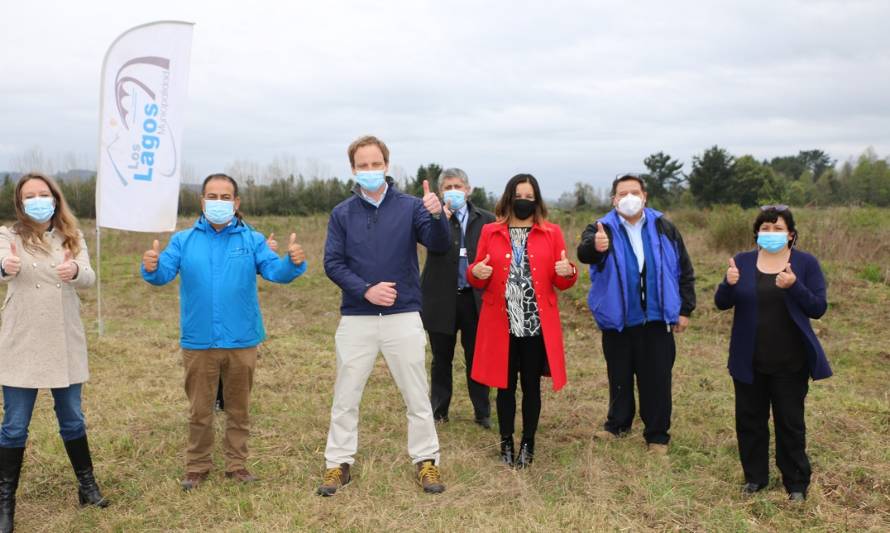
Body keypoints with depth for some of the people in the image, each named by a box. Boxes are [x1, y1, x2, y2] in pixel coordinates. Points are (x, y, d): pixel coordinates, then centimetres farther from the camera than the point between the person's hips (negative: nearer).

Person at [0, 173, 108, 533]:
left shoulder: (72, 238, 4)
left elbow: (89, 278, -13)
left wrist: (74, 270, -37)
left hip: (65, 345, 2)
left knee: (72, 420, 14)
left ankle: (87, 485, 29)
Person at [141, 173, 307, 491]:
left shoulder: (252, 240, 2)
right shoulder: (183, 241, 3)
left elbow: (275, 271, -11)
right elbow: (164, 274, -9)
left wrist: (292, 262, -33)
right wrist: (151, 268, -32)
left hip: (241, 342, 0)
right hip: (198, 343, 0)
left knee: (239, 408, 13)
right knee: (199, 410, 12)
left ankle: (237, 464, 28)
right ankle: (197, 467, 28)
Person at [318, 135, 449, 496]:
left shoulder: (410, 207, -1)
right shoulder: (342, 213, 3)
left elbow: (440, 246, -13)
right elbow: (332, 263, -1)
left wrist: (436, 215, -33)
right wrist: (366, 290, -16)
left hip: (403, 317, -1)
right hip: (356, 318, 1)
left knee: (417, 396, 7)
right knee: (345, 397, 9)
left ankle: (426, 461, 21)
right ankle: (339, 464, 22)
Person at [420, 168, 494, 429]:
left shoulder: (486, 220, 3)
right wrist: (443, 217, -24)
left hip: (475, 299, 0)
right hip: (441, 299, 0)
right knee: (441, 358, 12)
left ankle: (482, 413, 21)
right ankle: (438, 410, 25)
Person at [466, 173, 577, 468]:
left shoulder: (551, 233, 5)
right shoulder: (490, 232, 6)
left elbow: (561, 283, 5)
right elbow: (477, 280, 7)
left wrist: (567, 272, -17)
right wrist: (476, 273, -15)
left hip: (537, 325, 0)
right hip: (501, 324, 0)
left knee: (531, 385, 8)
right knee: (505, 385, 7)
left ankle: (528, 443, 22)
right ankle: (506, 442, 22)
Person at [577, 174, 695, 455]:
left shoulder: (664, 228, 0)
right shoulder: (602, 229, -6)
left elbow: (684, 270, 6)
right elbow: (584, 252, -29)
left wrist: (685, 309, 2)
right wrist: (595, 246, -53)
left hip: (656, 320, 0)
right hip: (617, 320, 0)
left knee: (656, 380, 7)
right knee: (619, 377, 15)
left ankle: (657, 435, 19)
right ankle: (618, 423, 33)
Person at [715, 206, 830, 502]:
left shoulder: (806, 263, -4)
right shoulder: (742, 261, 2)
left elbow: (818, 308, -7)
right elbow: (722, 303, -1)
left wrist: (794, 286, -25)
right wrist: (729, 284, -23)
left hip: (790, 362, -2)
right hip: (749, 361, 2)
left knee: (790, 422, 6)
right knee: (749, 420, 11)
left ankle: (796, 483, 22)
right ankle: (755, 477, 27)